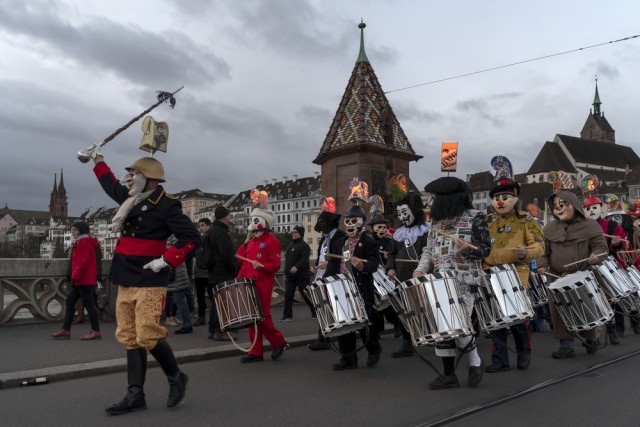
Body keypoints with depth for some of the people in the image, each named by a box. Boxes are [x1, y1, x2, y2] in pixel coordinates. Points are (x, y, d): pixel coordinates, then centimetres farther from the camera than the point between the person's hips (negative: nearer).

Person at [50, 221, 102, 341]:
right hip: (81, 281, 11)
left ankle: (96, 331, -2)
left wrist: (75, 277, -20)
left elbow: (82, 263, -22)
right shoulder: (80, 242, 20)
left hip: (85, 281, -11)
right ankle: (65, 330, 15)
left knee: (88, 304, -7)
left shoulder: (83, 243, -13)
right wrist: (74, 278, 20)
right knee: (70, 302, 11)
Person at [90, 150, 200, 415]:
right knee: (130, 338, 8)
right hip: (126, 280, 9)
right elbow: (112, 187, 35)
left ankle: (176, 377, 14)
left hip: (149, 281, -8)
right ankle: (135, 395, 15)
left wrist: (167, 260, -20)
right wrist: (98, 161, 38)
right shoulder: (131, 199, 12)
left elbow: (192, 237, -17)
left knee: (148, 336, -10)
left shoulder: (166, 205, -12)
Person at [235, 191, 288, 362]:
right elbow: (241, 260, 16)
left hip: (263, 284, -8)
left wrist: (262, 266, -25)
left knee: (262, 316, -7)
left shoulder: (271, 241, -5)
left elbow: (276, 264, -9)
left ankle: (279, 343, 13)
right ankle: (256, 352, 12)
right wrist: (246, 242, 11)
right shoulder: (251, 241, 18)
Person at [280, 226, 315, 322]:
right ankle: (287, 315, 2)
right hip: (290, 276, 7)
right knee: (288, 295, -1)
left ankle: (315, 312, 19)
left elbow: (304, 259, -23)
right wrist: (286, 273, 21)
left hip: (302, 275, -7)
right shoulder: (290, 245, 18)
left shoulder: (304, 245, -8)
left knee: (305, 294, 1)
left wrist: (296, 267, -37)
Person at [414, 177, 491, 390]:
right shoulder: (436, 220, 14)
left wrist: (467, 248, -25)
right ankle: (449, 374, 15)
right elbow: (428, 250, 15)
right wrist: (421, 269, 0)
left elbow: (485, 249, -6)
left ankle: (475, 361, 15)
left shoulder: (475, 217, -3)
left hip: (464, 282, -6)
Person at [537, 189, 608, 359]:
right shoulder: (549, 229, 7)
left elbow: (601, 246, -4)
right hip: (557, 277, 3)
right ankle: (566, 345, 7)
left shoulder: (589, 225, -3)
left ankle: (591, 340, 33)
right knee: (559, 311, -2)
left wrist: (595, 256, -25)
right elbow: (544, 250, 12)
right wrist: (542, 265, -5)